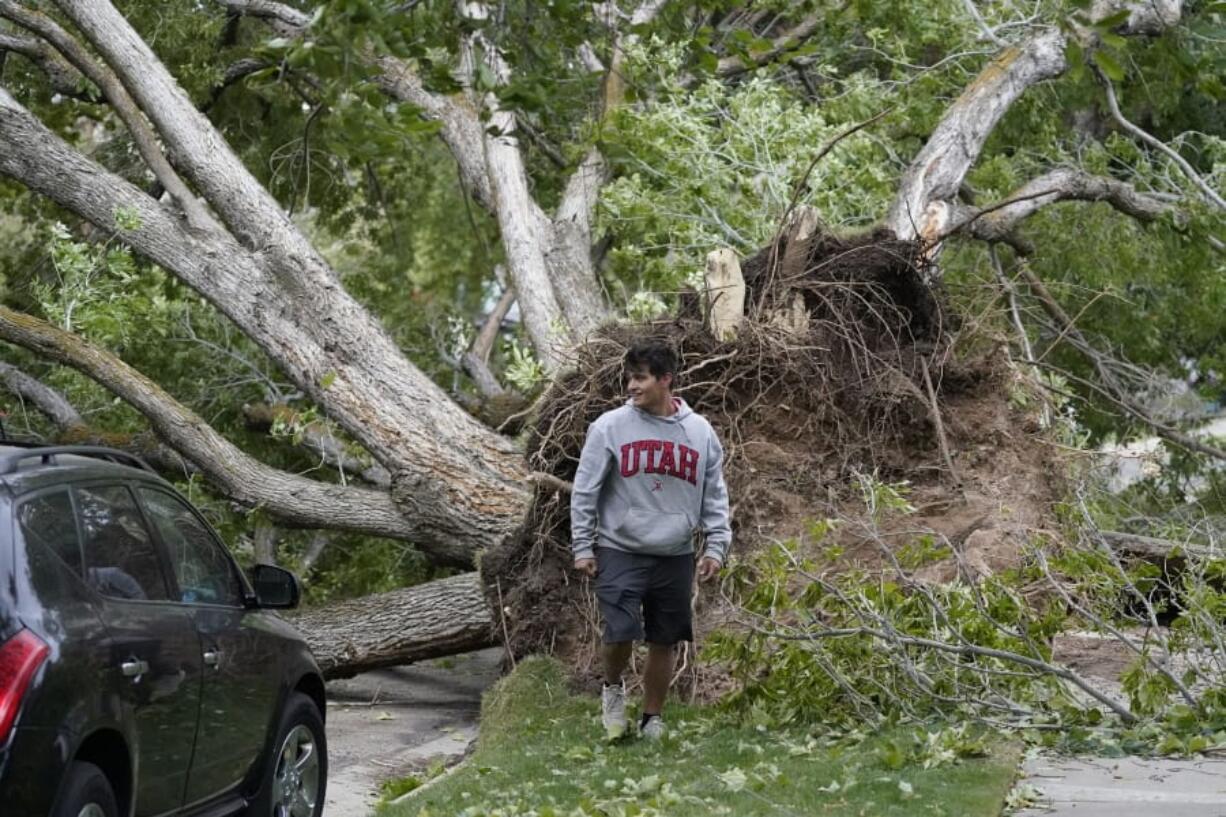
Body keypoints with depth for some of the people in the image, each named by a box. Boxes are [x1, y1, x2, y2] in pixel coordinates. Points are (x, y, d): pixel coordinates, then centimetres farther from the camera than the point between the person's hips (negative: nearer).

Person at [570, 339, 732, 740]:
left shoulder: (700, 432, 4)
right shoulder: (610, 427, -4)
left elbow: (715, 497, 10)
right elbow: (584, 492, -1)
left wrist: (716, 547, 1)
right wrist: (582, 547, -4)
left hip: (675, 557, 3)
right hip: (620, 552, -3)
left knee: (663, 643, 8)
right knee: (620, 634, -13)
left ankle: (652, 719, 23)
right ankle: (613, 688, 17)